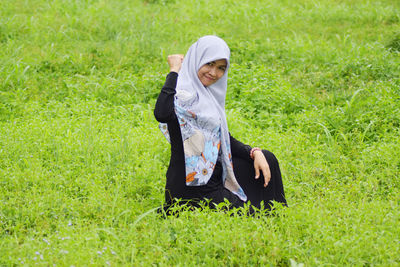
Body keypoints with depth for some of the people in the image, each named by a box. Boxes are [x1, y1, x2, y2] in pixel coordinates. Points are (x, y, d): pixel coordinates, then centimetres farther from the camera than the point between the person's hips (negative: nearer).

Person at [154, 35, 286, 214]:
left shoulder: (209, 94, 12)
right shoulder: (183, 93, -17)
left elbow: (224, 139, 17)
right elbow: (162, 113, -41)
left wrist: (254, 153, 0)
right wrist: (174, 71, -28)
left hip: (213, 175, 10)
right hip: (191, 185, -10)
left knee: (267, 159, 14)